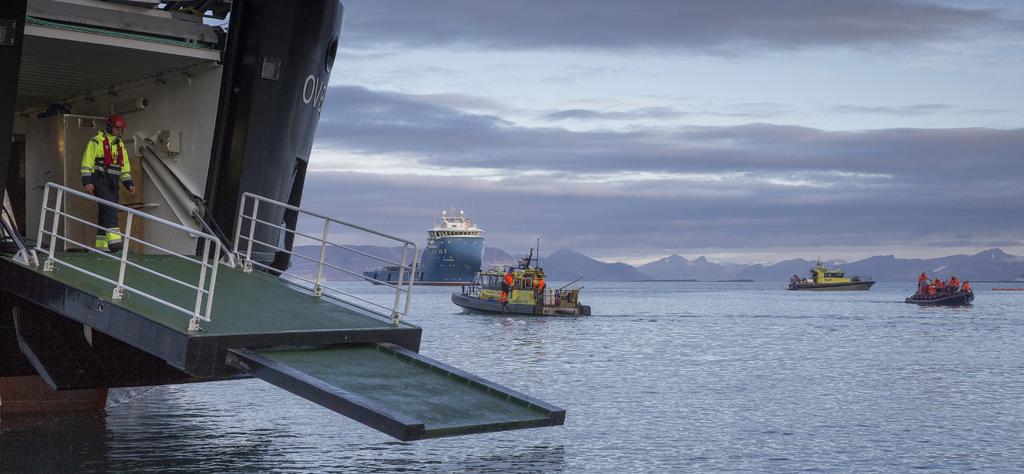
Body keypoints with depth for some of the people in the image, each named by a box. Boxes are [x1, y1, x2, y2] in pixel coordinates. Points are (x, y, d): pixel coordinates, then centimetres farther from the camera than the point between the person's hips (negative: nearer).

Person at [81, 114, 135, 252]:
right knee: (109, 209, -22)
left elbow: (125, 168, 23)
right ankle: (113, 240, -32)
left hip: (113, 183, 7)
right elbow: (87, 162, -7)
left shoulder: (120, 144, 18)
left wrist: (129, 184, 12)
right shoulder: (97, 141, -4)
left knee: (107, 214, 6)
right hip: (99, 181, -7)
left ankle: (101, 245, 11)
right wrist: (87, 181, -16)